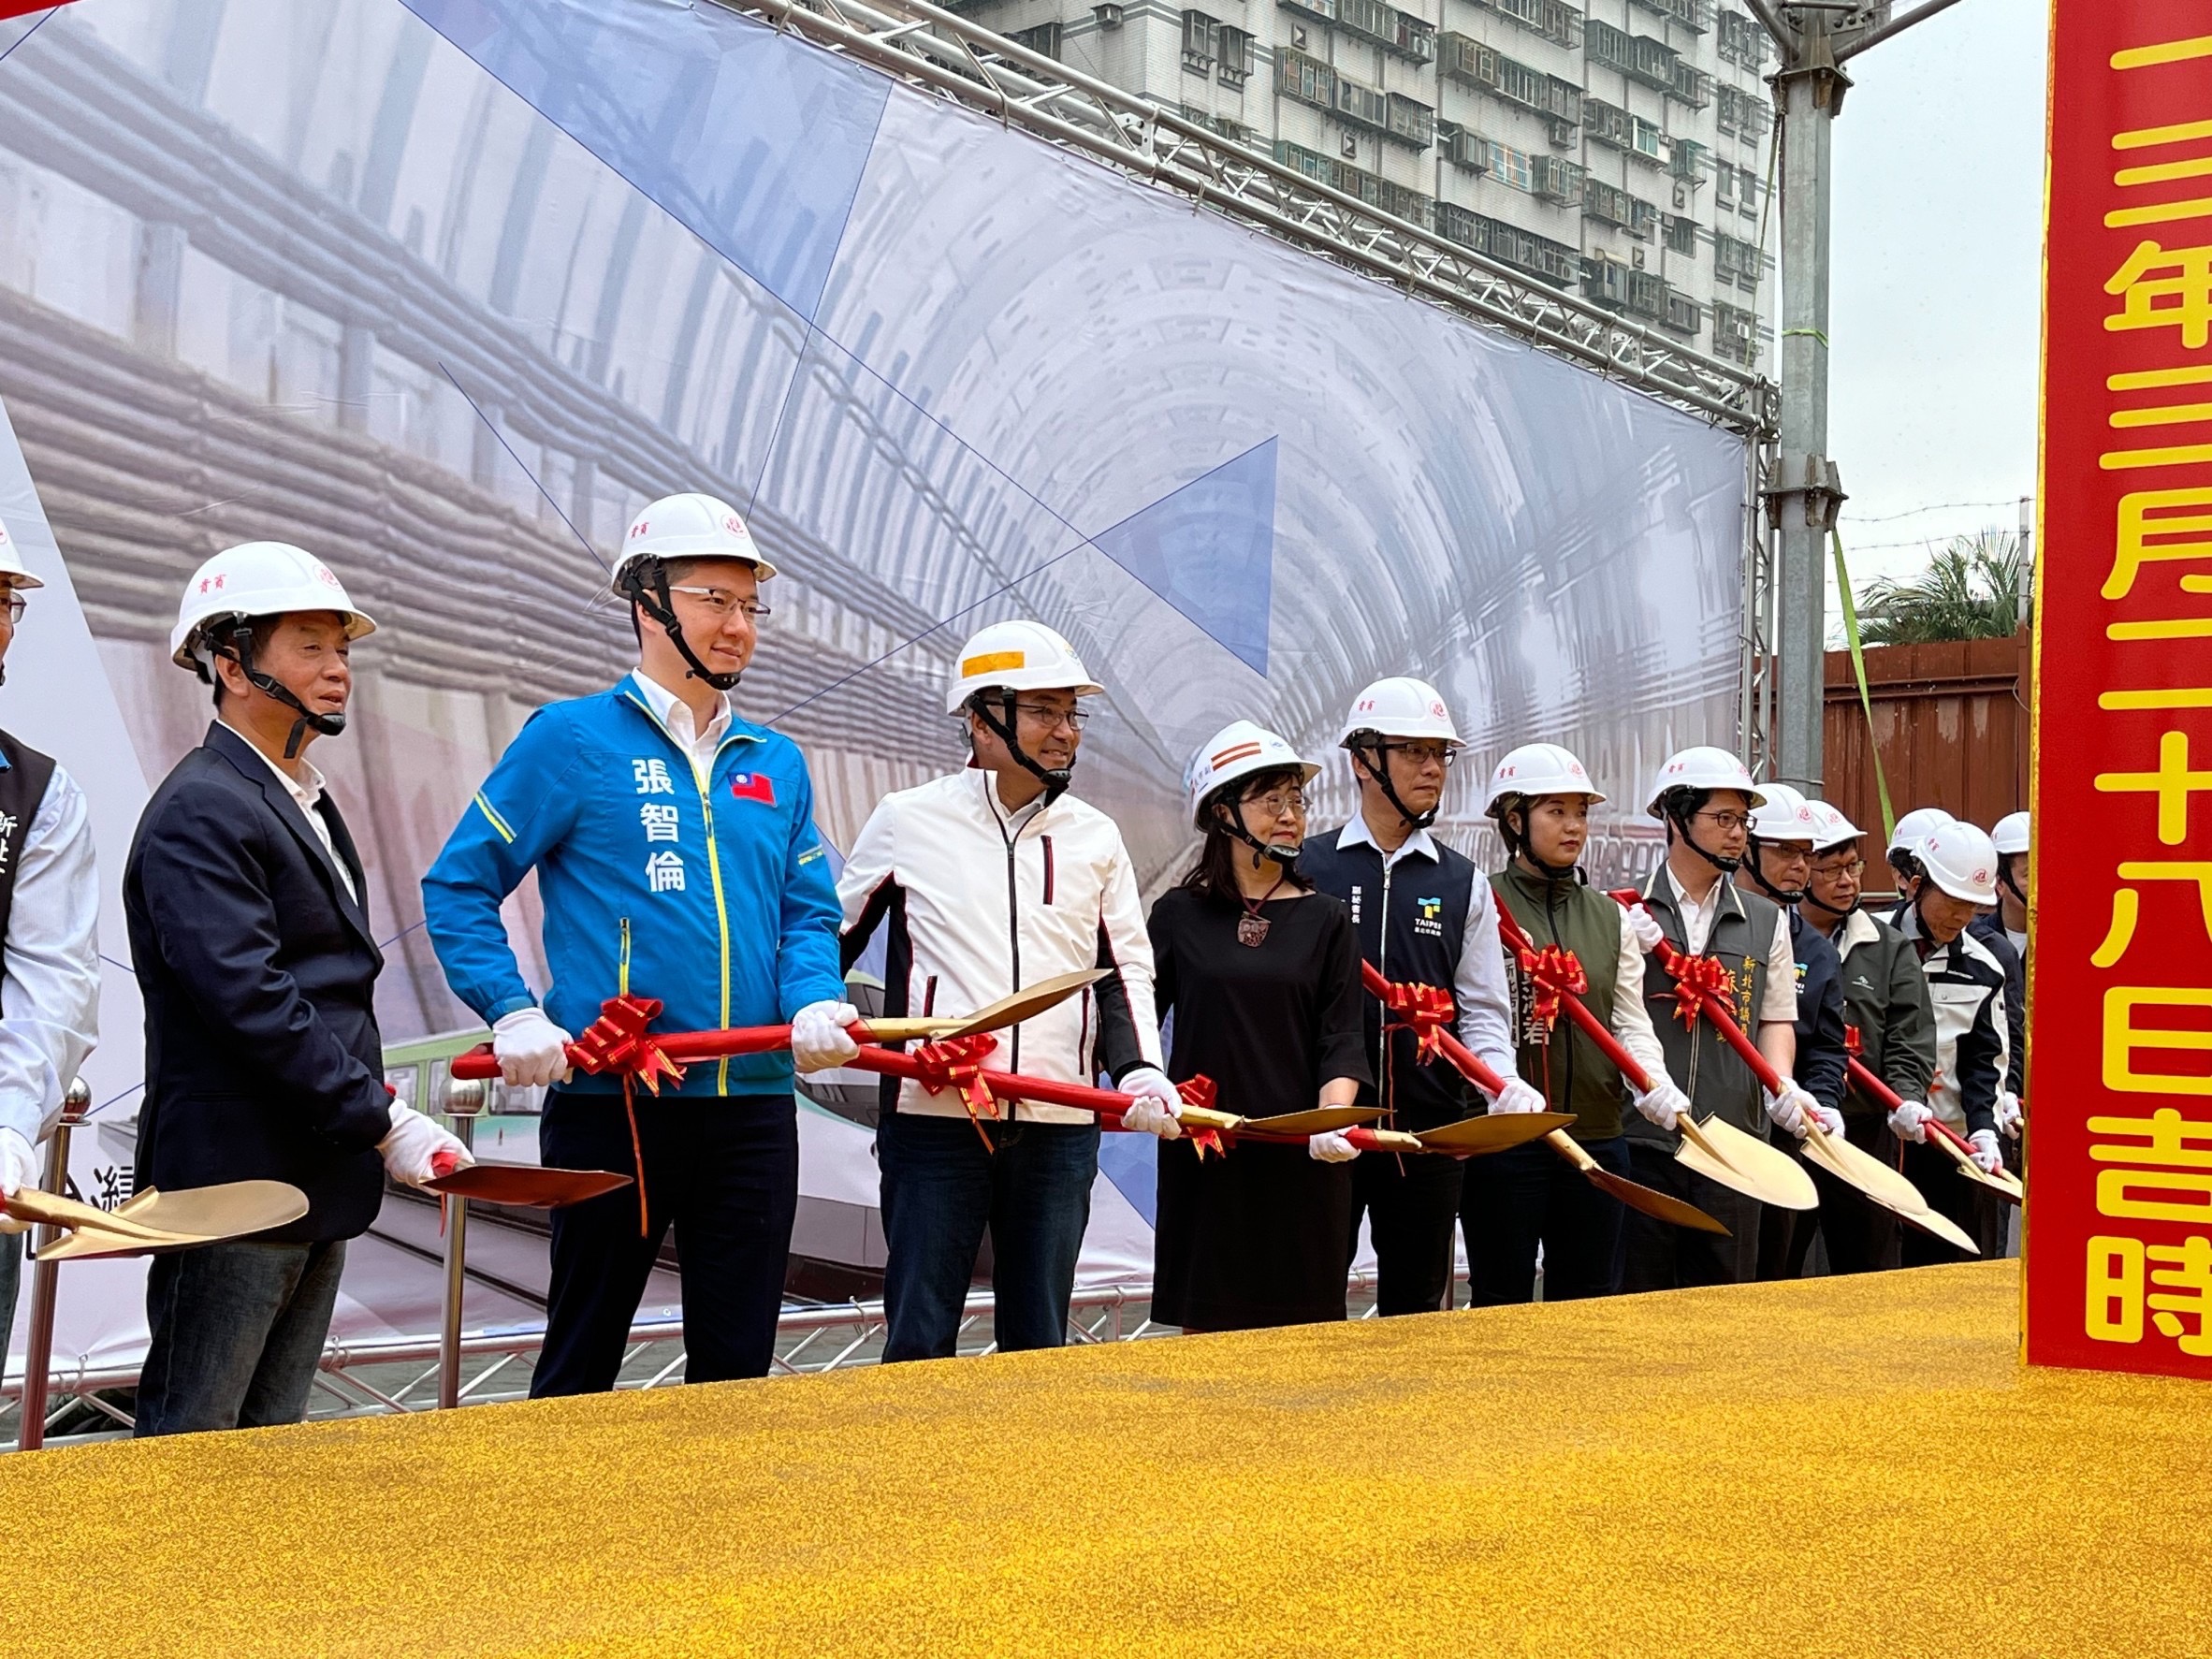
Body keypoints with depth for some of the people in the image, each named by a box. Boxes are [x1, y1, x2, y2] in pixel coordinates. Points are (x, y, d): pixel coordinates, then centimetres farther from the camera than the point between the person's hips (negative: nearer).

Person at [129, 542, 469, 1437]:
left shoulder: (308, 804, 18)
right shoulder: (201, 811, -13)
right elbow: (249, 1000, -22)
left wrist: (375, 1103, 9)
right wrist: (383, 1126, -21)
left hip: (321, 1186, 9)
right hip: (235, 1183, -9)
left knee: (273, 1443, 14)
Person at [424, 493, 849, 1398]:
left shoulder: (777, 763, 13)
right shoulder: (570, 738, -1)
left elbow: (810, 913, 14)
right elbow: (457, 887, 0)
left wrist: (816, 1003, -7)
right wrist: (513, 1015, -13)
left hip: (753, 1107, 4)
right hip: (610, 1103, -4)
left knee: (738, 1359, 10)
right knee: (581, 1358, 6)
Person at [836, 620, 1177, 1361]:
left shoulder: (1096, 837, 11)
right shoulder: (907, 820, 3)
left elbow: (1126, 970, 12)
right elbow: (834, 936, 11)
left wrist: (1138, 1068, -3)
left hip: (1059, 1129, 3)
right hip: (932, 1117, -3)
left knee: (1038, 1342, 9)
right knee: (918, 1340, 0)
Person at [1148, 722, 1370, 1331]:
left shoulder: (1327, 920, 6)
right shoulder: (1178, 915, 6)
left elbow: (1341, 1040, 1)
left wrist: (1334, 1120, -16)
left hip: (1301, 1154, 0)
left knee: (1298, 1326, 2)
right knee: (1205, 1323, 3)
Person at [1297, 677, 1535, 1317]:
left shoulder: (1463, 883, 9)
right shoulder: (1307, 869, 2)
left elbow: (1481, 1011, 7)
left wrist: (1504, 1085, -12)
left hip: (1430, 1128, 2)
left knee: (1416, 1306, 10)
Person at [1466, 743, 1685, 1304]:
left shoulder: (1611, 918, 11)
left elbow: (1631, 1024, 7)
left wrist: (1660, 1093, -10)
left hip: (1597, 1138, 5)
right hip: (1502, 1141, -5)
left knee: (1588, 1301, 11)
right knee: (1503, 1306, 4)